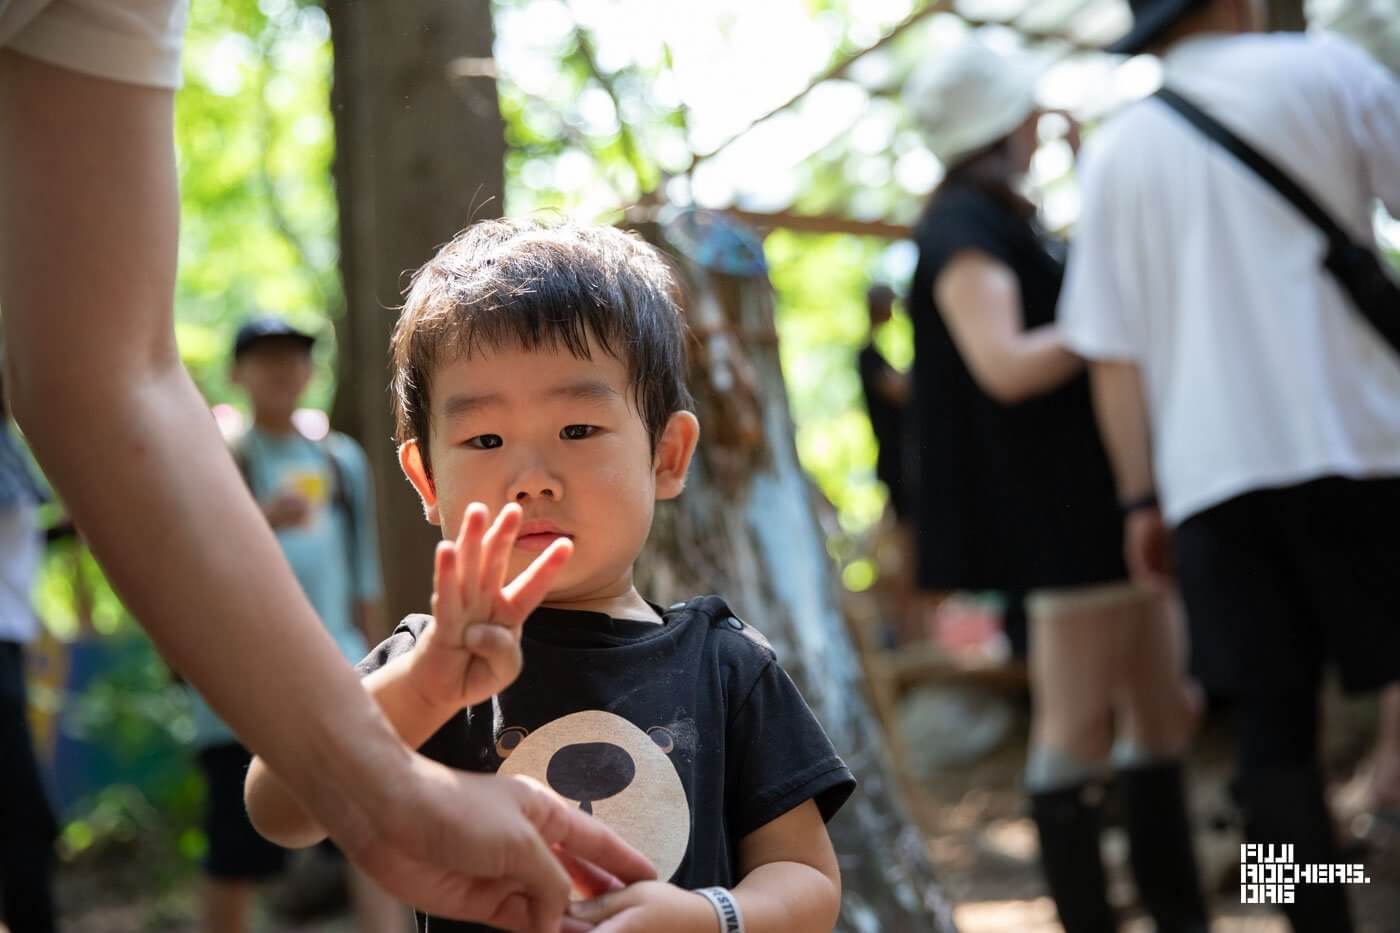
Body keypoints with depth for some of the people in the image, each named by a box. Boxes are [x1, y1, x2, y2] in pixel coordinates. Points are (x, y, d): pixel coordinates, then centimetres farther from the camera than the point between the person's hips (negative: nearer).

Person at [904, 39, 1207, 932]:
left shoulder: (1008, 219, 19)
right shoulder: (962, 226, -11)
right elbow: (1007, 364, -23)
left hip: (1099, 497, 10)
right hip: (1058, 510, -10)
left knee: (1165, 709, 12)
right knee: (1079, 726, -6)